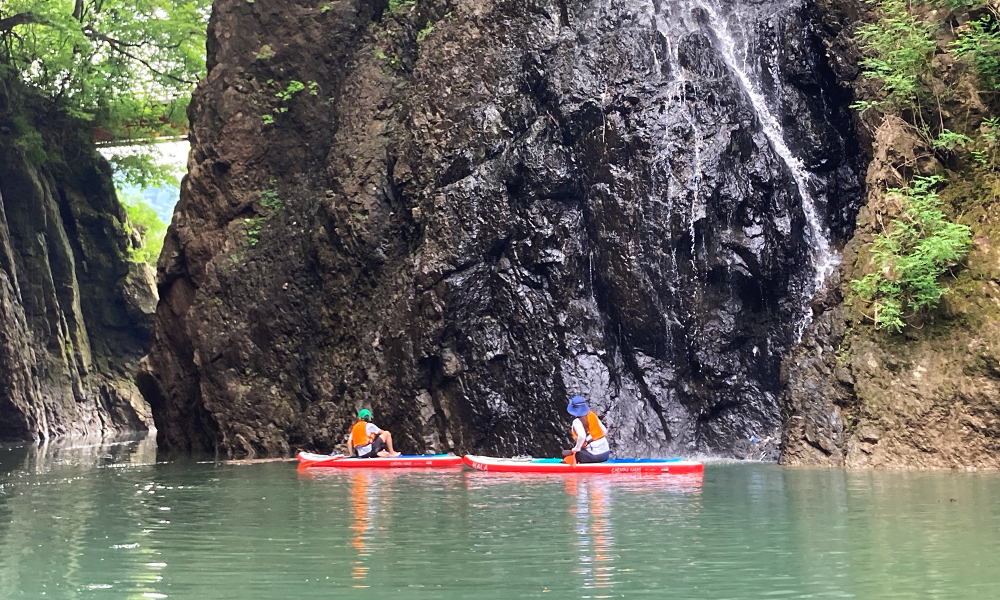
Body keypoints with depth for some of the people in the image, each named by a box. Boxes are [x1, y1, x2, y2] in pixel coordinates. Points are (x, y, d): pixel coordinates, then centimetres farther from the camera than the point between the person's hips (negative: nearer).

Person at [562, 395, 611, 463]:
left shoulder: (577, 421, -11)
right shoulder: (593, 416, 8)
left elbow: (582, 436, -26)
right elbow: (605, 431, 10)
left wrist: (576, 448, -11)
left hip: (594, 455, -7)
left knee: (565, 453, 6)